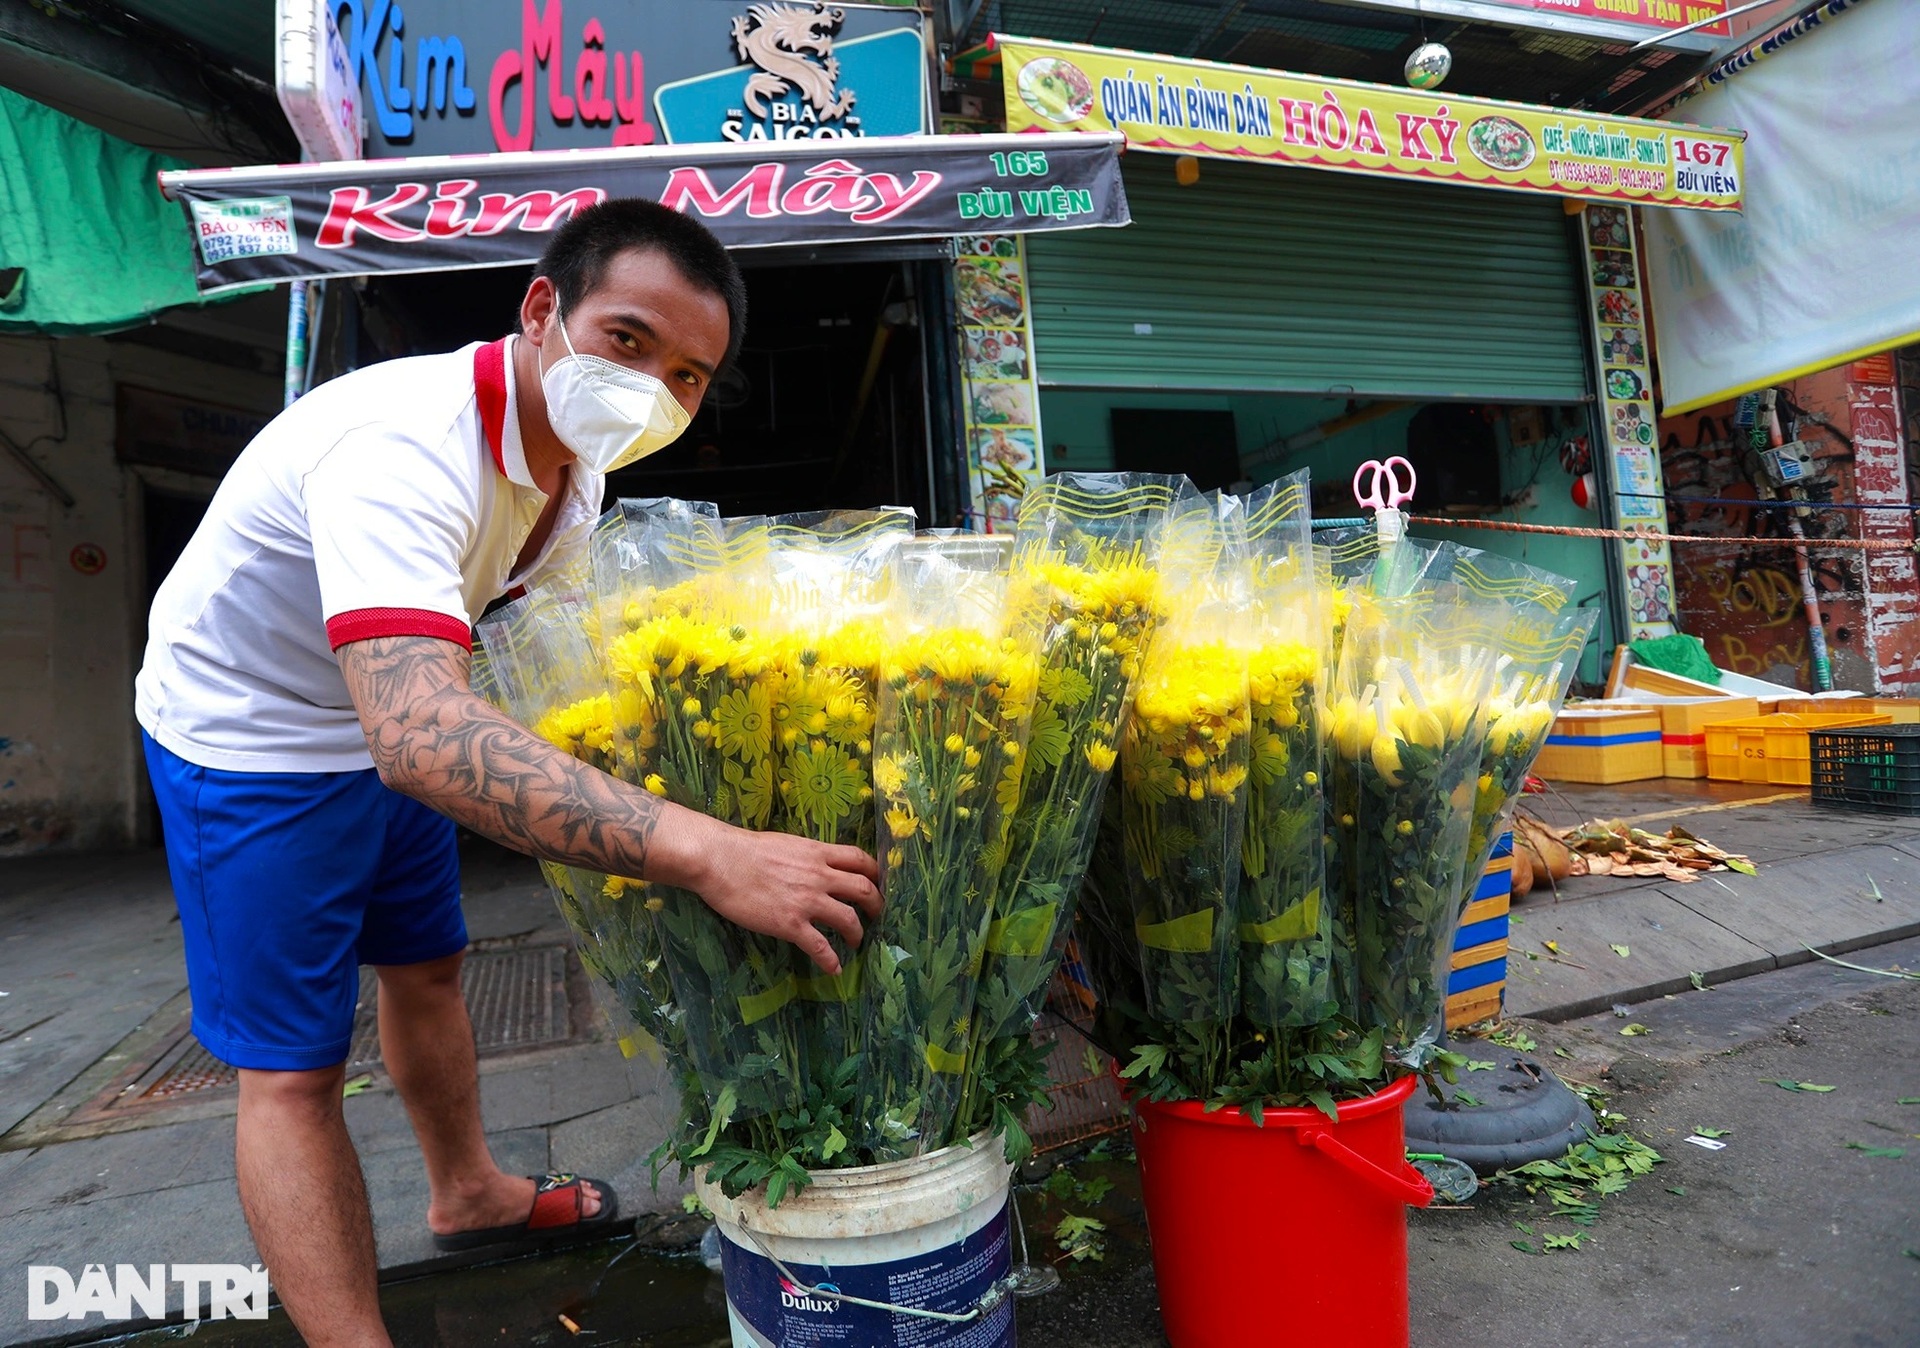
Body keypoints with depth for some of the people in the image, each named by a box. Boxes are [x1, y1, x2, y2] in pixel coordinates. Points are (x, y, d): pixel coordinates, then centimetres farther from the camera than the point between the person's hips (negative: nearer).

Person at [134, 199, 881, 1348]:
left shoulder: (577, 456, -8)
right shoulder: (399, 447, -37)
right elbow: (419, 731, -52)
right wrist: (700, 851, -60)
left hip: (391, 724, 8)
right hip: (249, 743, -8)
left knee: (427, 967, 20)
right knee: (293, 1070, -2)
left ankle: (470, 1194, 43)